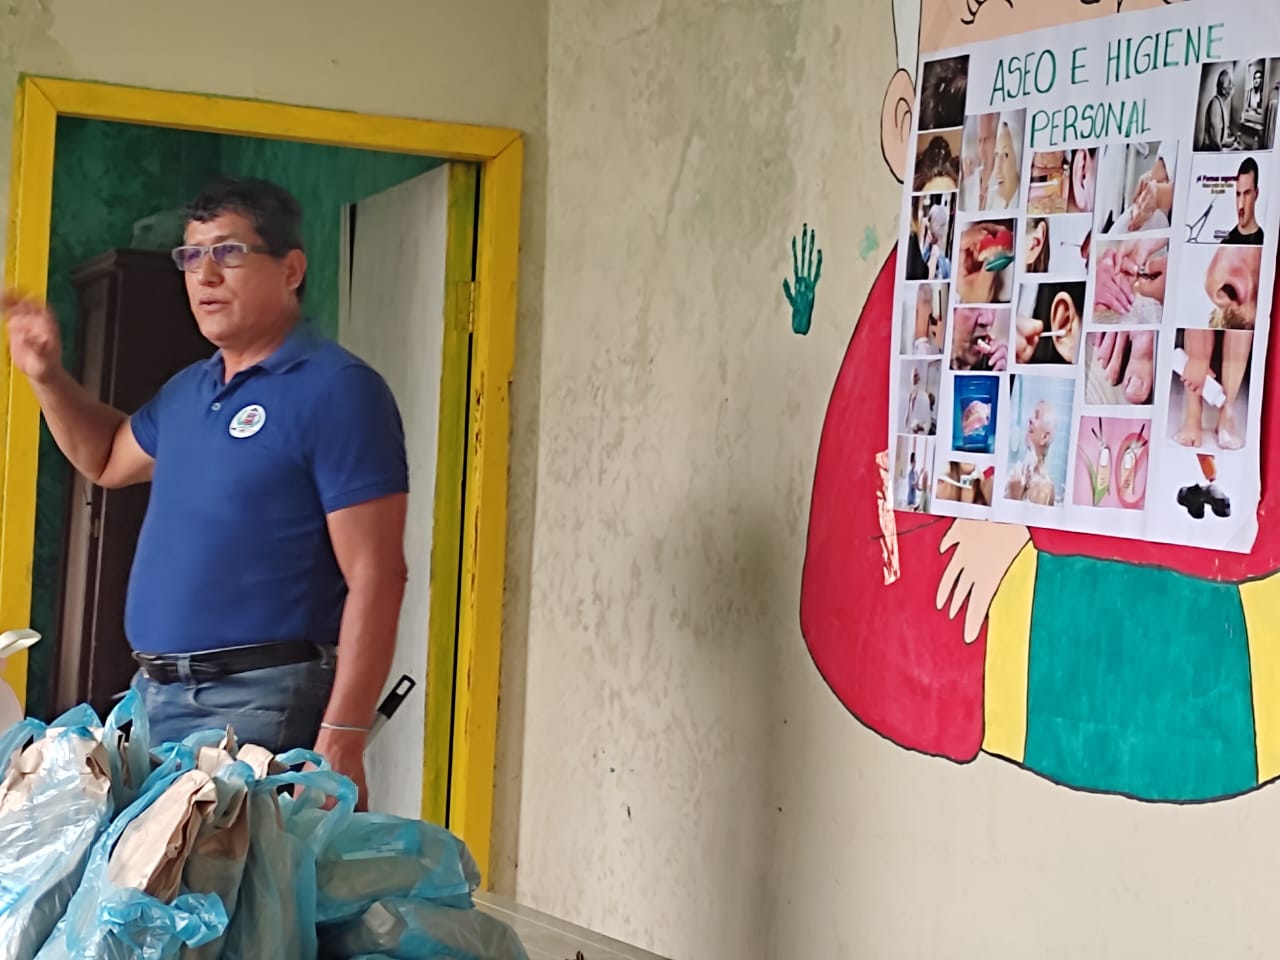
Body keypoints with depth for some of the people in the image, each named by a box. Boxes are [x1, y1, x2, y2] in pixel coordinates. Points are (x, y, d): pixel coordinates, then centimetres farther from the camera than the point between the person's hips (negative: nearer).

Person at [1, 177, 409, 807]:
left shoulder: (336, 390, -12)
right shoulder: (187, 390, 14)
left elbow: (375, 579, -17)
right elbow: (109, 458, 36)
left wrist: (342, 740, -23)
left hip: (258, 704, -8)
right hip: (151, 695, 8)